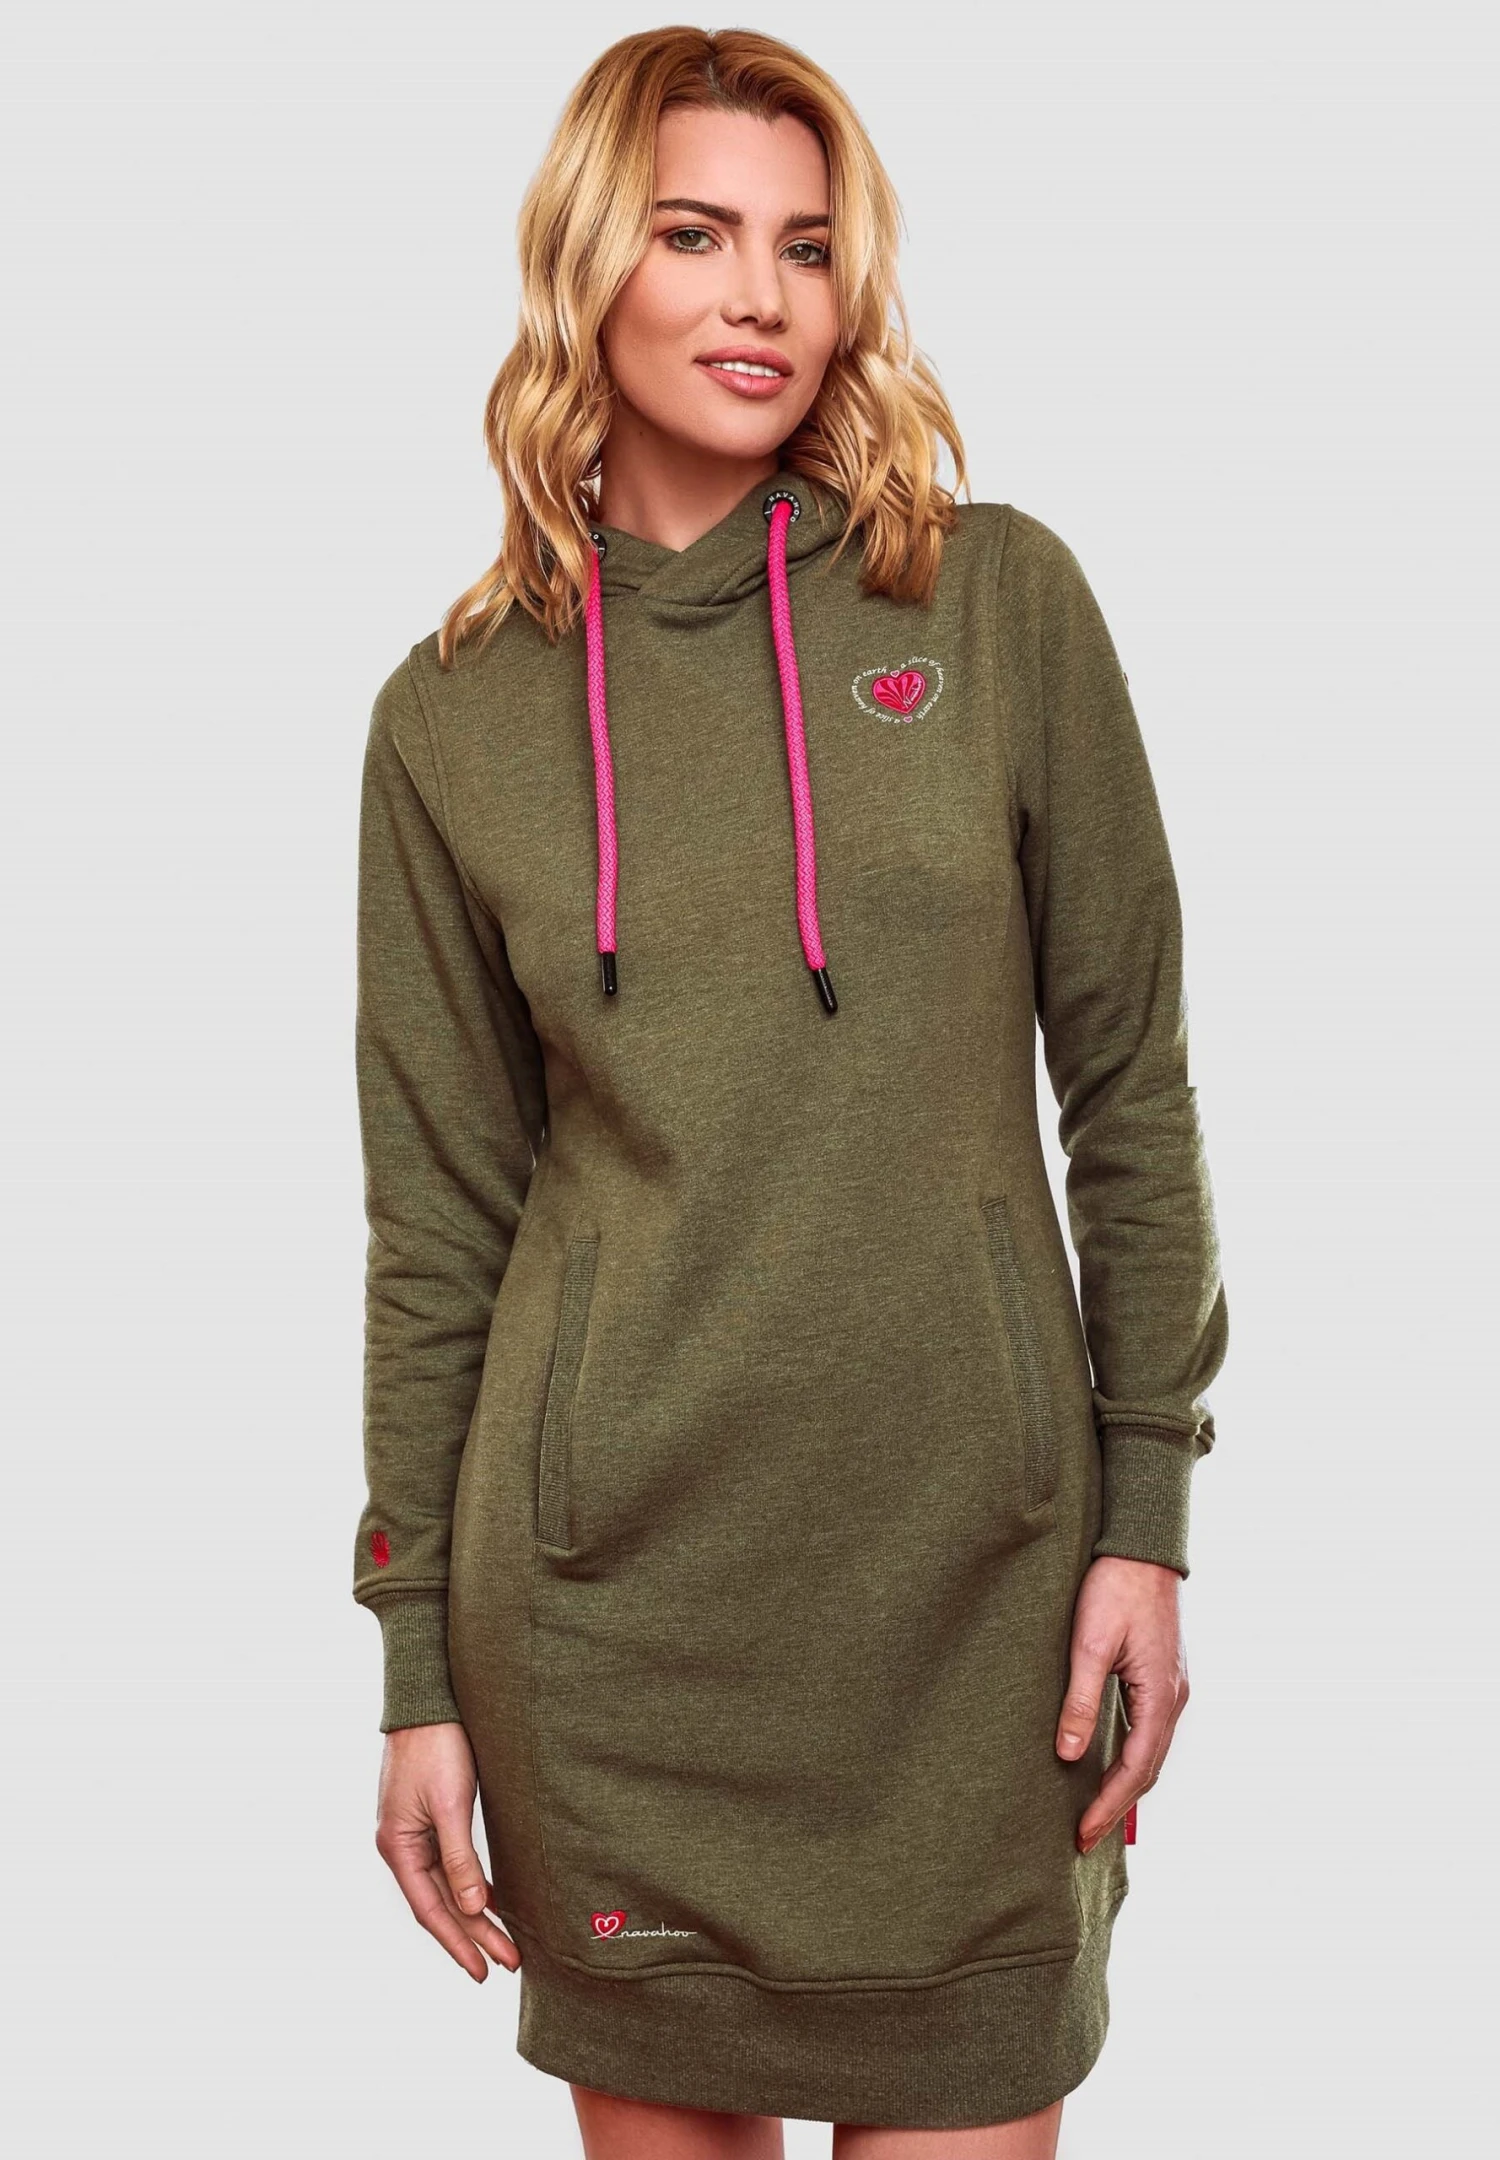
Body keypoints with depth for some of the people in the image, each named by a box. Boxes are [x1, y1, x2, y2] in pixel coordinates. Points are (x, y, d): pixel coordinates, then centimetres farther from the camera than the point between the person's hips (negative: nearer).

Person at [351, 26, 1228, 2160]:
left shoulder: (1000, 600, 1)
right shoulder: (458, 714, 3)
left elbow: (1127, 1077, 3)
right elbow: (439, 1215, 5)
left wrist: (1146, 1511, -2)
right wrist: (420, 1670, 4)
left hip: (972, 1567, 0)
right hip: (605, 1585, 1)